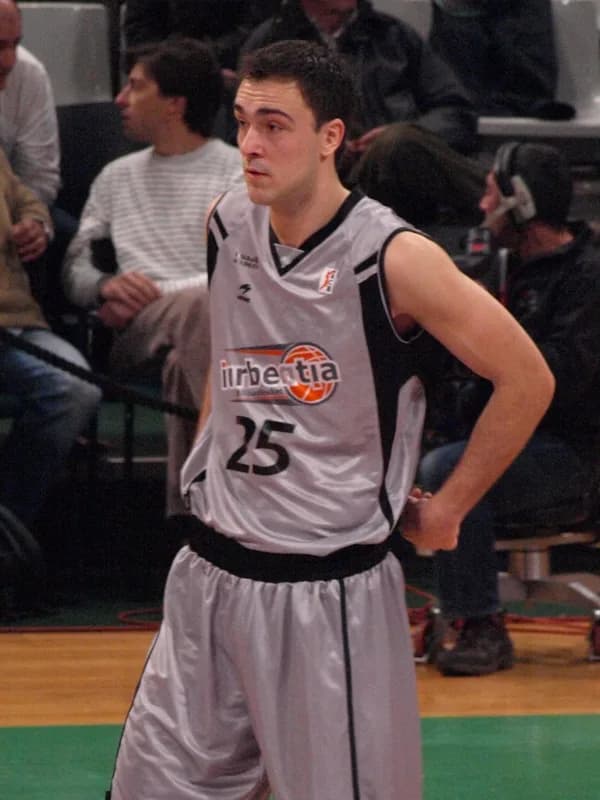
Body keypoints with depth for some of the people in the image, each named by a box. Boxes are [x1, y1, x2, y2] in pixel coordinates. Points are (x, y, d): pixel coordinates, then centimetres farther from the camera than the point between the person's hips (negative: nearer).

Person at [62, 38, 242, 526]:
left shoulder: (241, 173, 14)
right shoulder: (116, 177, 29)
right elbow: (73, 270, 22)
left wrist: (157, 293, -10)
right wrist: (106, 286, -3)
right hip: (134, 334, 2)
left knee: (185, 358, -42)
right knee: (202, 303, -37)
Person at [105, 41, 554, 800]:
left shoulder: (394, 258, -15)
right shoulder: (227, 223, 3)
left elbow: (526, 379, -8)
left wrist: (445, 509, -3)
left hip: (330, 591, -5)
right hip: (212, 574, 6)